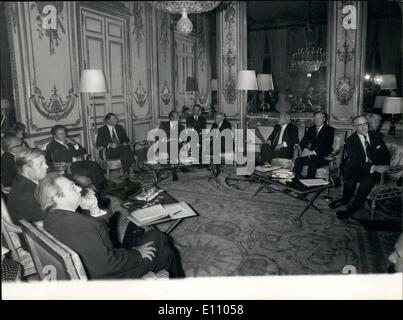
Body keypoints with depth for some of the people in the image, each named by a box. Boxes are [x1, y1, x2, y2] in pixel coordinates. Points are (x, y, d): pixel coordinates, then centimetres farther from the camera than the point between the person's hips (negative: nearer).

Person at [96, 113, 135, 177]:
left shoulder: (119, 127, 20)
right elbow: (98, 144, -1)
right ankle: (126, 172, -31)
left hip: (121, 148, 4)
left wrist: (125, 143, -6)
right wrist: (109, 144, -18)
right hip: (110, 152, -4)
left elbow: (125, 138, 19)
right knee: (124, 148, -33)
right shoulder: (101, 130, 6)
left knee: (127, 147, -33)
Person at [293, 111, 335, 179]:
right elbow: (304, 141, 13)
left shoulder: (330, 130, 3)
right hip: (310, 155, 4)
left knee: (312, 165, -34)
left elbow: (327, 146, -9)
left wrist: (314, 152, -21)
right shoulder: (311, 129, 21)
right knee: (298, 160, -26)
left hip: (323, 157, -4)